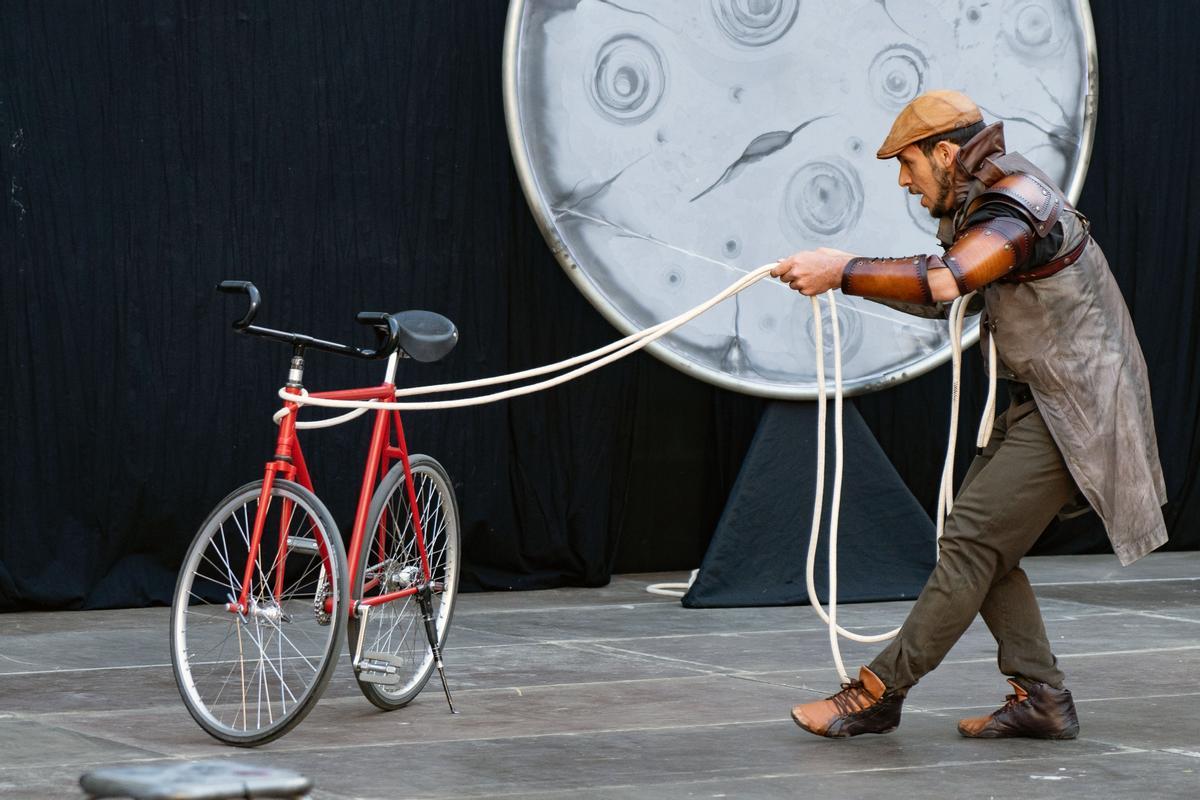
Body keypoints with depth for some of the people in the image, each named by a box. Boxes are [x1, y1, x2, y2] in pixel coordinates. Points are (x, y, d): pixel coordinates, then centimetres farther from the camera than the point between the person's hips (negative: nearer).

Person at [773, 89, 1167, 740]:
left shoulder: (1018, 211, -21)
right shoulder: (982, 206, 12)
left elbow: (941, 280, -37)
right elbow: (941, 299, 19)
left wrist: (842, 272, -30)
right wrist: (844, 271, 6)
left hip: (1075, 412, -10)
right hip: (1041, 406, 10)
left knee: (973, 539, -12)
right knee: (978, 540, 6)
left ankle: (878, 694, -11)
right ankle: (1041, 697, 6)